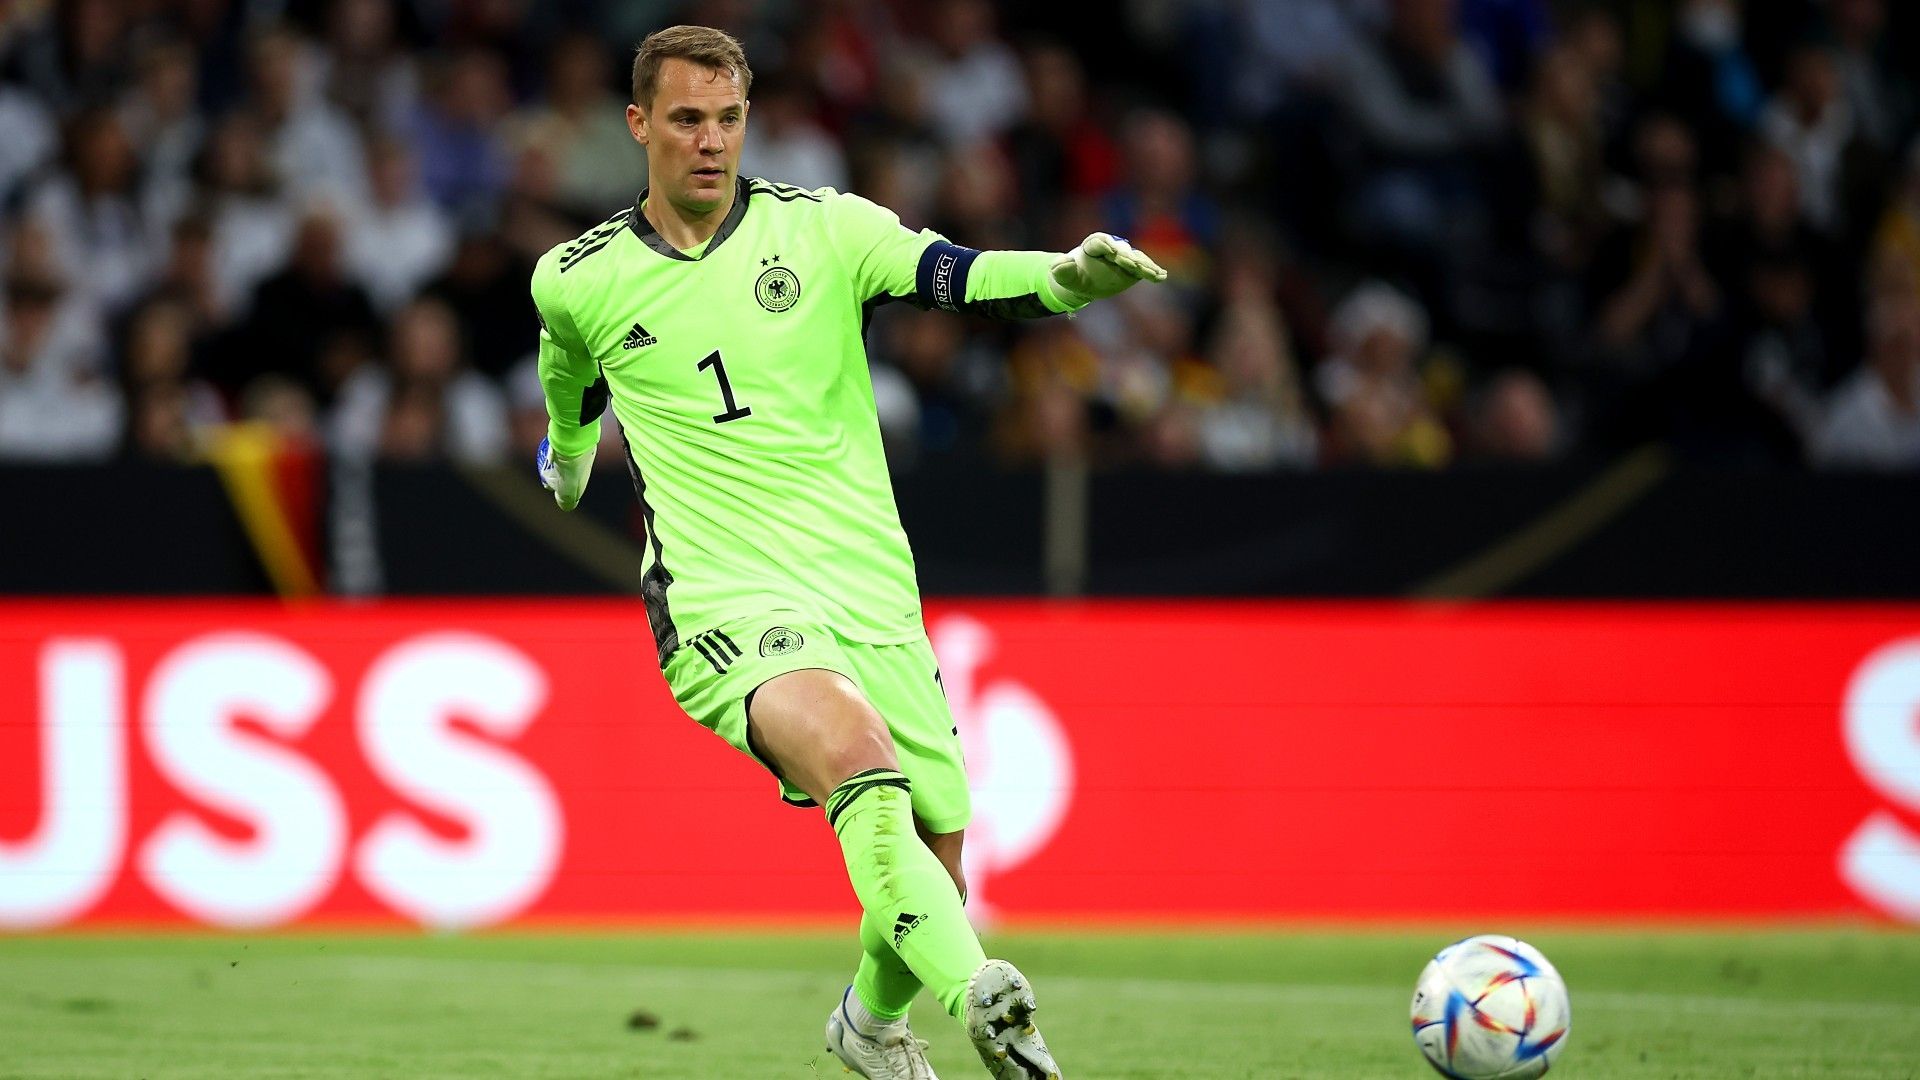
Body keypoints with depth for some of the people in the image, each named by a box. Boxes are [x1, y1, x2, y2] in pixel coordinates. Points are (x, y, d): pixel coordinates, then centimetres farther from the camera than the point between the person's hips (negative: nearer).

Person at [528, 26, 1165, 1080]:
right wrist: (568, 449, 47)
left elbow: (957, 274, -15)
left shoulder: (822, 229, 1)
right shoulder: (577, 280, 4)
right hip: (724, 596, -3)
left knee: (935, 866, 7)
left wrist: (1064, 276, -35)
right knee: (856, 753, -34)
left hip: (870, 594, 3)